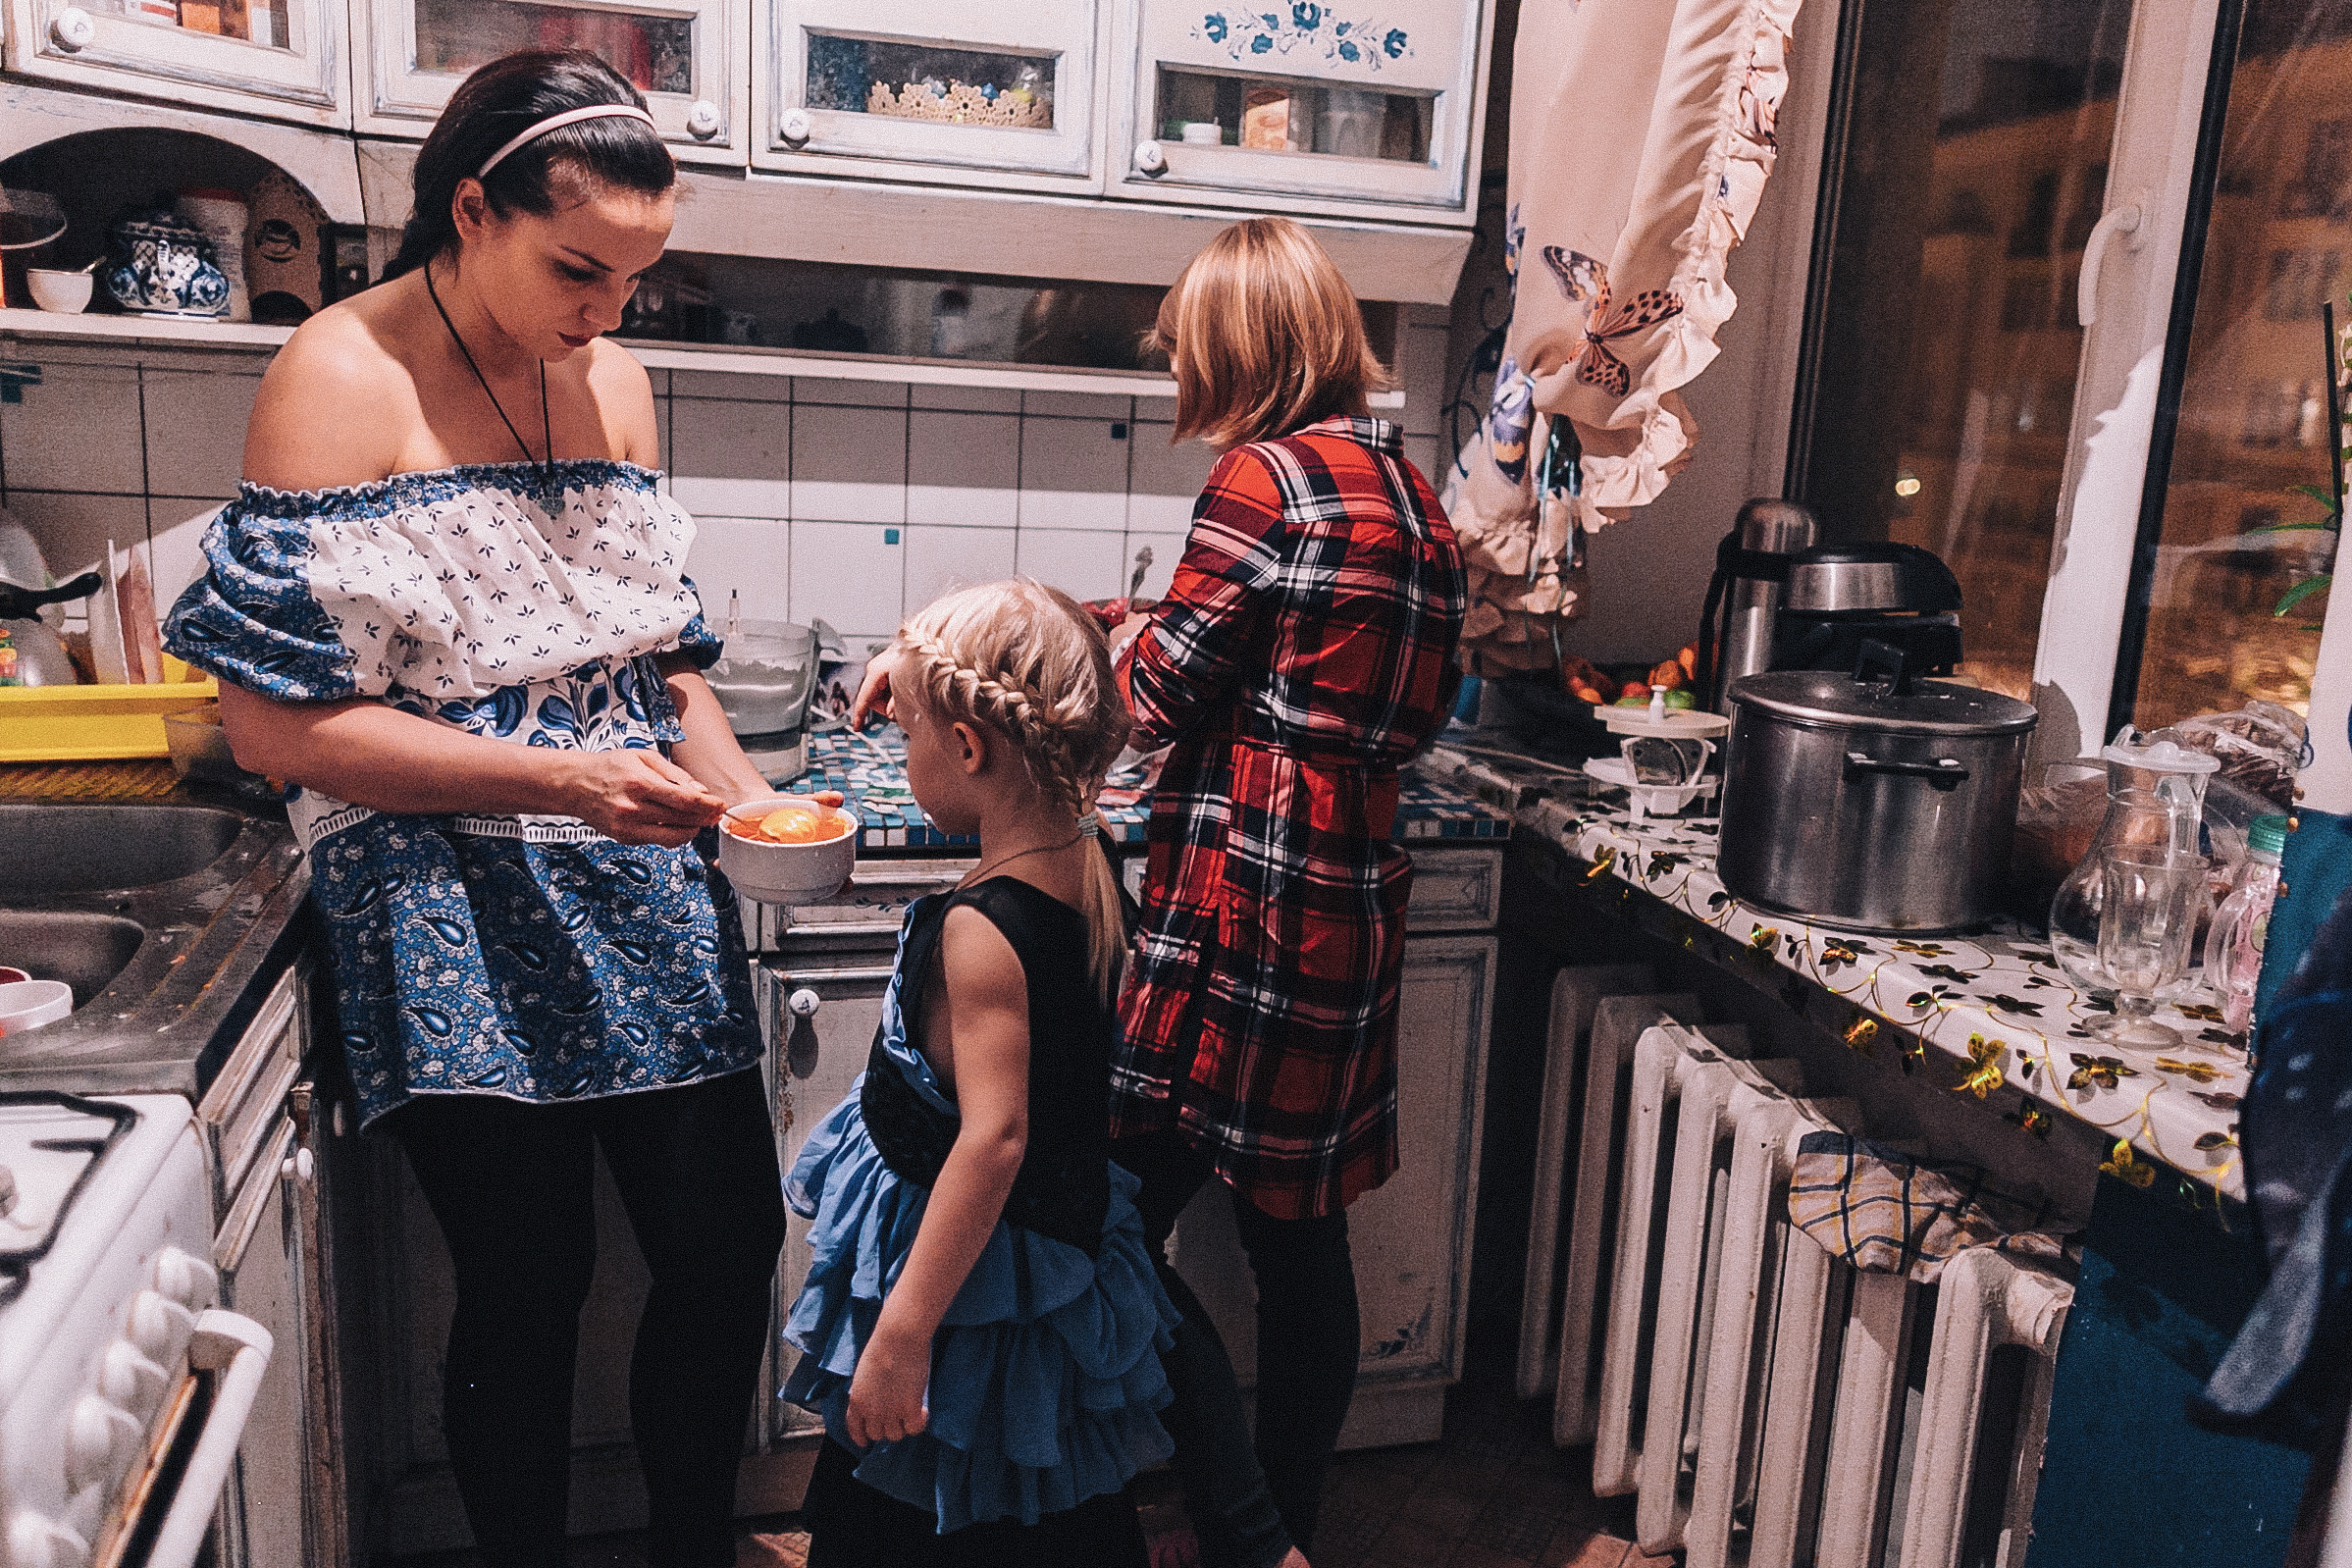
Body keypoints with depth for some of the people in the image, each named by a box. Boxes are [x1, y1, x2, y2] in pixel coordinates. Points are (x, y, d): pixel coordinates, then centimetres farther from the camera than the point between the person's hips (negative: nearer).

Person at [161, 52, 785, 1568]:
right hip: (460, 922, -5)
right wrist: (555, 775, -22)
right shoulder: (341, 380, -10)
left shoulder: (616, 380, 9)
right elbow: (278, 720, -14)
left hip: (651, 898, 6)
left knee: (731, 1239, 9)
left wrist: (739, 790, -2)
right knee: (532, 1283, 3)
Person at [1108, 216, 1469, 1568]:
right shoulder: (1411, 488, 13)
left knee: (1124, 1220, 2)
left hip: (1248, 900, -8)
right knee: (1302, 1232, 17)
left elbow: (1159, 690, -6)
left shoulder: (1268, 476, -10)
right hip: (1353, 898, 9)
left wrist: (1128, 645, 16)